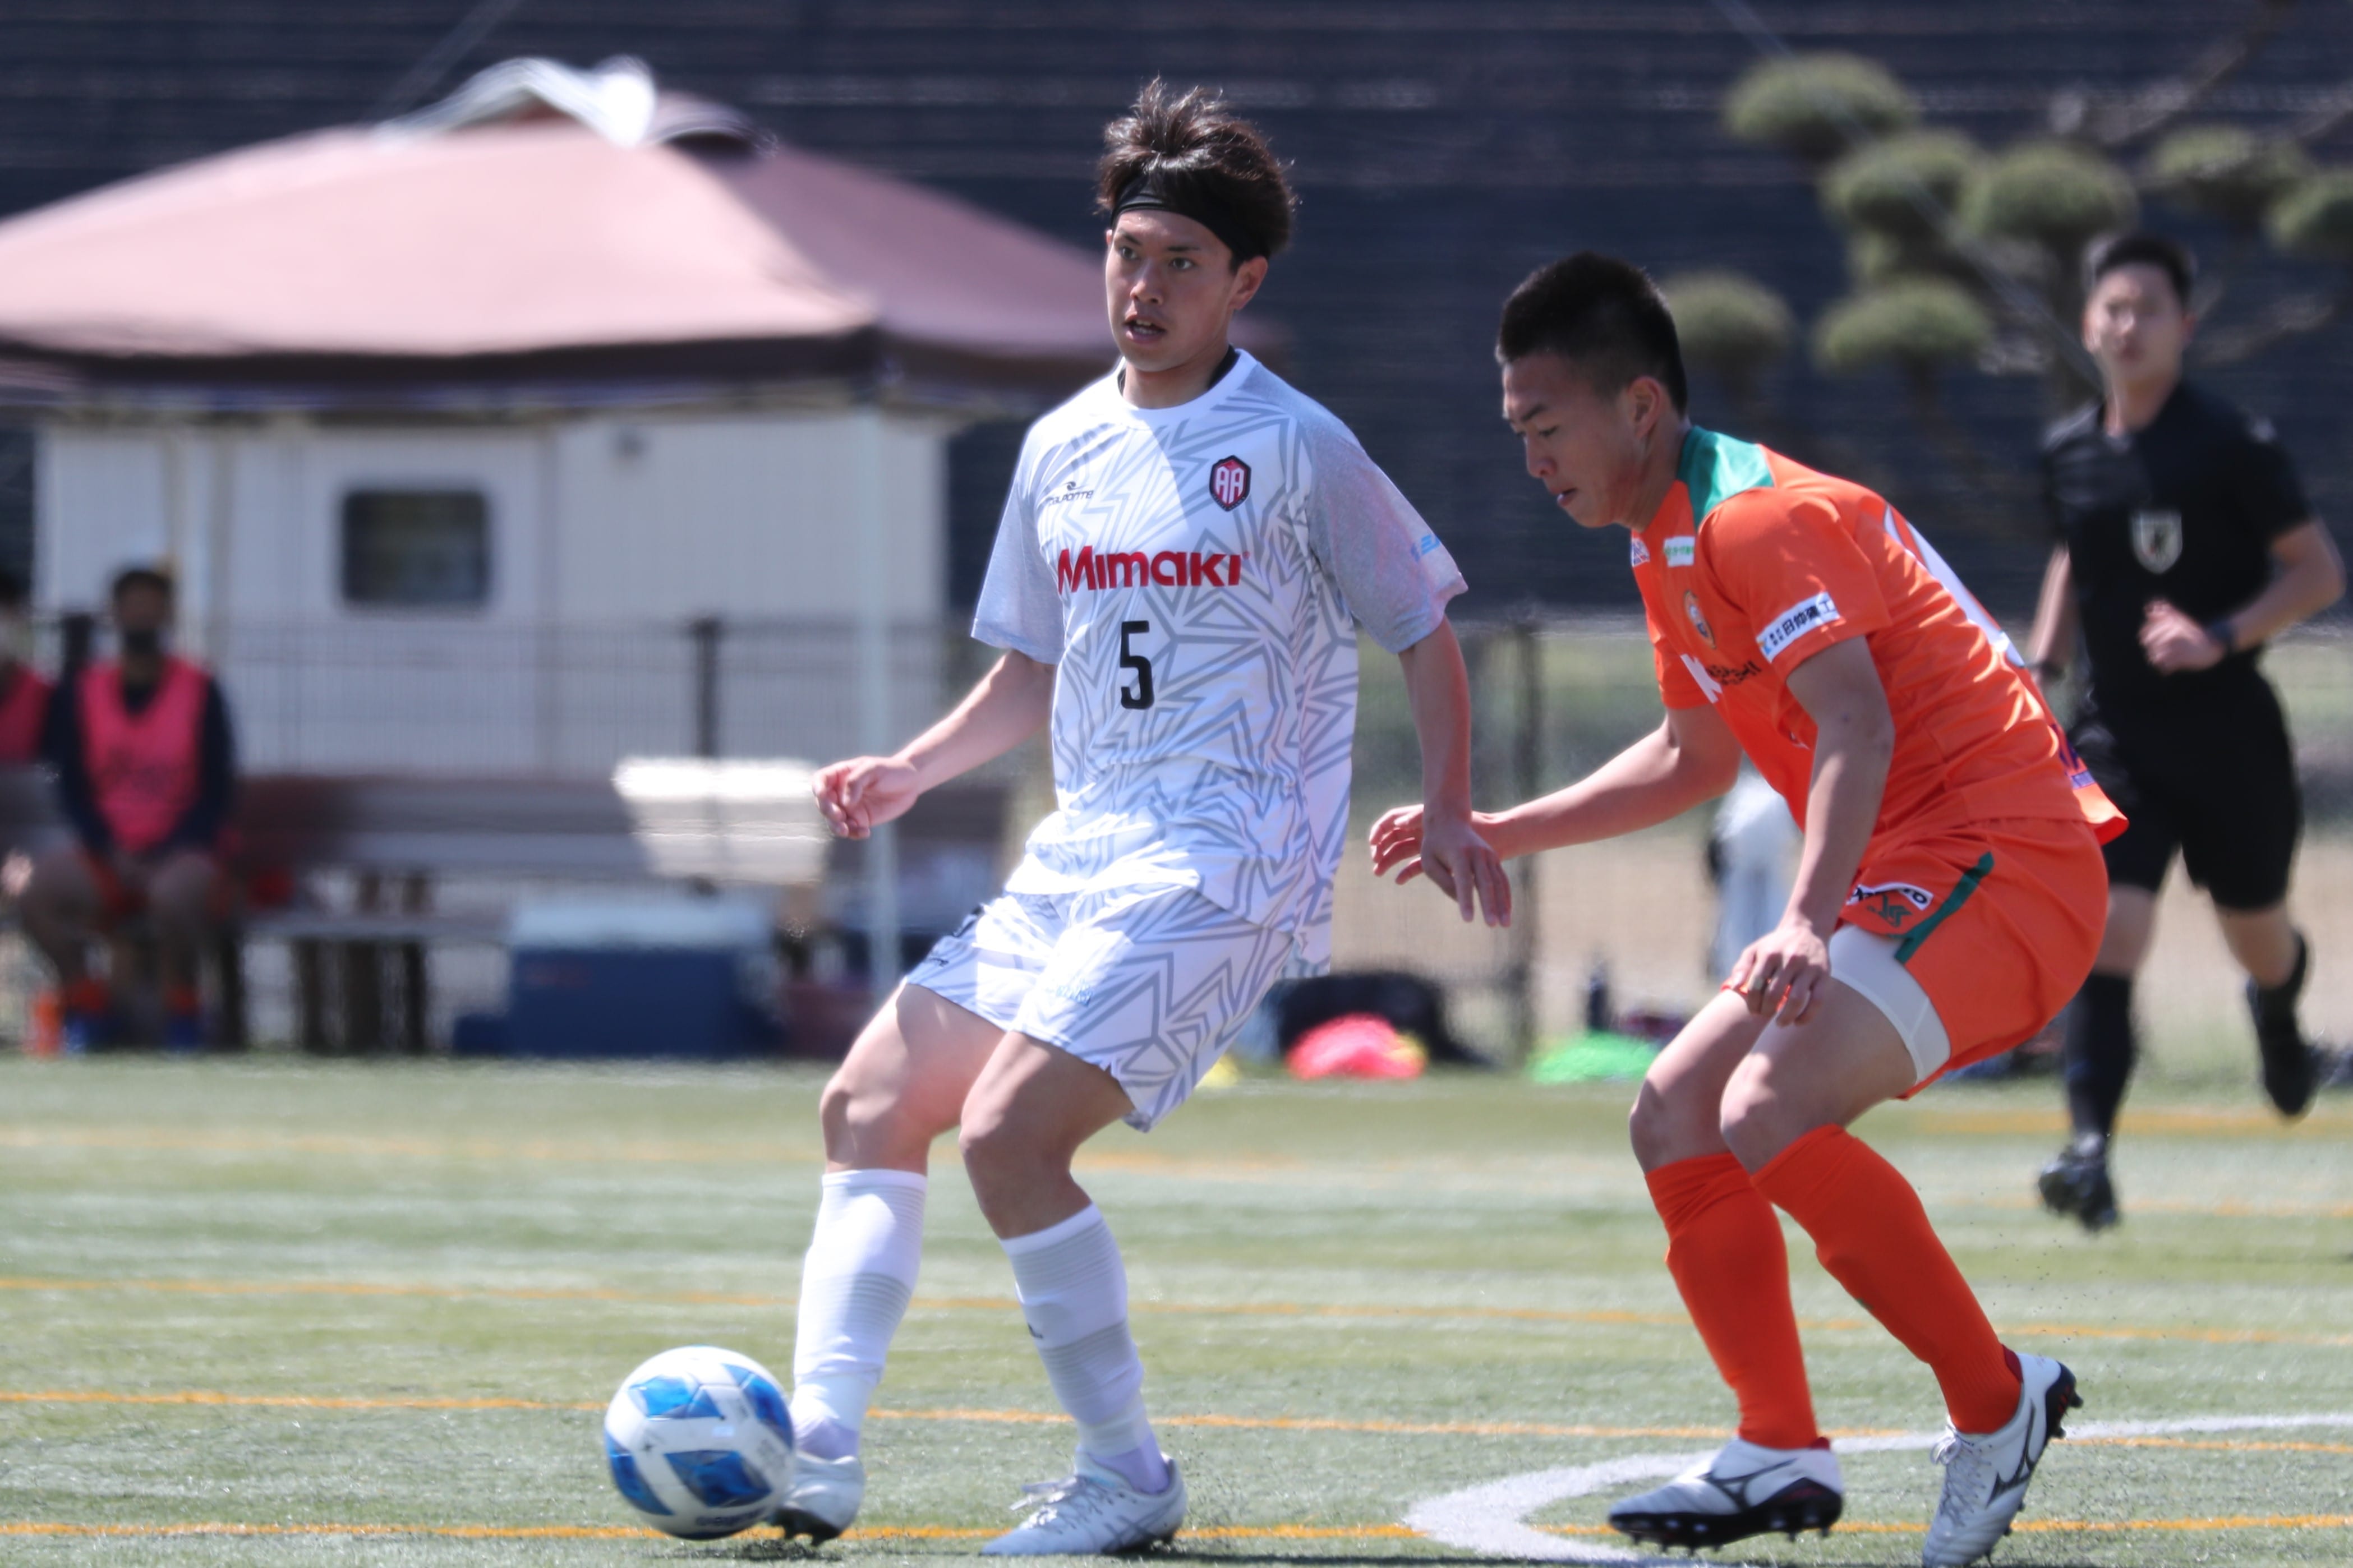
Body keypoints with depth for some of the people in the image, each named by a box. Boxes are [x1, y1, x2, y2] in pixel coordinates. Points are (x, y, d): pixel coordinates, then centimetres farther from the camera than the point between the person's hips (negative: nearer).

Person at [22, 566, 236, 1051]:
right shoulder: (83, 693, 7)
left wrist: (163, 857, -13)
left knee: (173, 892, -38)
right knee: (40, 884, -28)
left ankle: (182, 1009, -11)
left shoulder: (200, 692, 0)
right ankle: (88, 1006, -8)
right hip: (106, 854, 3)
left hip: (180, 852, -3)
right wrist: (112, 853, -11)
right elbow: (73, 789, 5)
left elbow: (217, 793, -1)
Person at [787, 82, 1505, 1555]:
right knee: (872, 1105, -2)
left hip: (1226, 866, -8)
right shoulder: (1062, 448, 12)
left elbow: (1423, 631, 2)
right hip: (1075, 859, 8)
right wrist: (914, 772, 7)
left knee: (1010, 1133, -21)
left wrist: (1450, 815, -8)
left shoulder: (1296, 449, -7)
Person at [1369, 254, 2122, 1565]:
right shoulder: (1669, 548, 17)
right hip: (1912, 871, 11)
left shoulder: (1757, 519, -15)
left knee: (1770, 1116, -26)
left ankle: (1997, 1404, -14)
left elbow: (1857, 727, -27)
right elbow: (1696, 757, 32)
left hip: (1998, 857, -11)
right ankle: (1781, 1457, 8)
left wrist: (1809, 921, -38)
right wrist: (1496, 835, 30)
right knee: (1677, 1122, 7)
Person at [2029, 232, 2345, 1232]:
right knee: (2107, 933, -17)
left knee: (2258, 940, 15)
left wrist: (2222, 637, -22)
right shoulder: (2068, 455, 4)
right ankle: (2091, 1151, -27)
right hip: (2117, 732, 2)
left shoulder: (2232, 446, -11)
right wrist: (2042, 667, 9)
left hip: (2228, 731, -2)